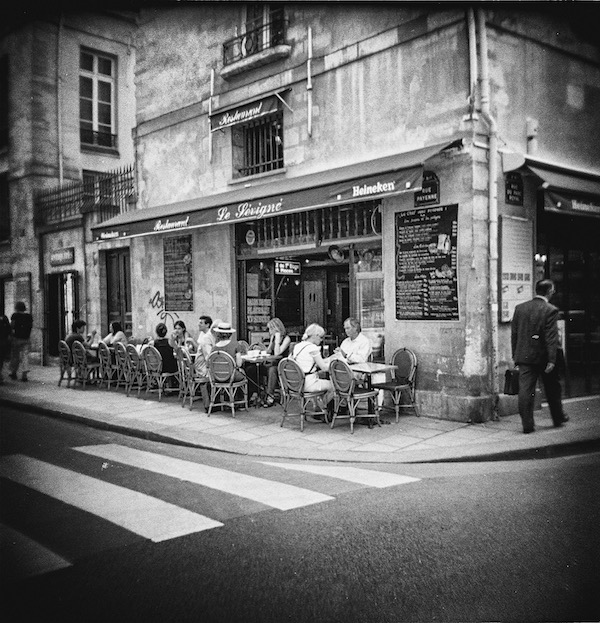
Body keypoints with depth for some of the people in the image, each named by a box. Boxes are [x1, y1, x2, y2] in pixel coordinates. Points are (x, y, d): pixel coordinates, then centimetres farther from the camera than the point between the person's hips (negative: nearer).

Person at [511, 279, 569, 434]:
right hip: (543, 357, -3)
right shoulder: (551, 310, -11)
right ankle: (558, 418, 32)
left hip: (524, 356, 3)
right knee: (552, 389, 16)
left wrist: (515, 356, 13)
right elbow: (551, 337, -16)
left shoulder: (519, 308, 4)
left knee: (525, 390, 0)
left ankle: (527, 424, -2)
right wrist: (552, 360, -15)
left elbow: (514, 334, 7)